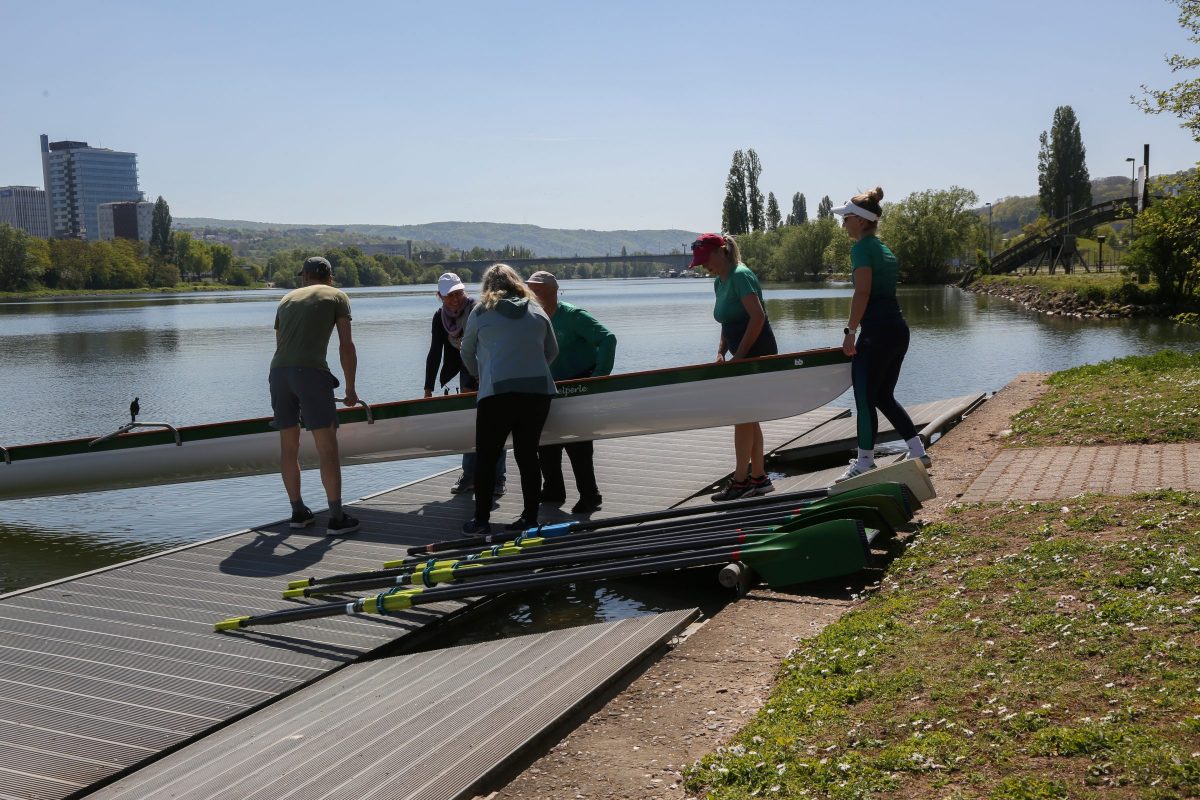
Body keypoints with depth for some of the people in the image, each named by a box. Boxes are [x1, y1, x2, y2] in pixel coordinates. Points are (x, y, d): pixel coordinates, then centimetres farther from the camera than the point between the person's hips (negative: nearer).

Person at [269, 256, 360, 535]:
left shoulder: (287, 298, 26)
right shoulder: (338, 296, 13)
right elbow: (346, 346, 4)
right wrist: (350, 388, 11)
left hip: (278, 371, 5)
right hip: (311, 371, -5)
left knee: (289, 446, 14)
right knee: (327, 447, 0)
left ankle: (298, 512, 25)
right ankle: (337, 518, 2)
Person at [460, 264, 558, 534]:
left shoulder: (481, 311, 6)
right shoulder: (538, 312, 14)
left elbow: (467, 354, 16)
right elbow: (552, 351, 22)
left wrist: (481, 377, 34)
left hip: (497, 393, -3)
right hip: (539, 391, 3)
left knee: (486, 457, 6)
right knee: (528, 454, 11)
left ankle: (481, 520, 7)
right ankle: (530, 518, 13)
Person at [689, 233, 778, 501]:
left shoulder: (740, 275, -16)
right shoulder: (720, 282, 13)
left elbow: (758, 317, -24)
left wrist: (738, 355, -22)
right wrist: (721, 352, 3)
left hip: (757, 355, -10)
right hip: (745, 357, 10)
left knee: (742, 416, -7)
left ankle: (740, 481, -1)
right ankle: (758, 478, 18)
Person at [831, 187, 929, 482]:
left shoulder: (862, 247, -8)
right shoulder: (884, 249, 19)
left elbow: (862, 292, -18)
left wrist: (850, 331, -15)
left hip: (877, 331, -9)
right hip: (899, 328, 9)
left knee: (865, 397, 0)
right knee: (884, 396, 17)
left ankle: (865, 463, 7)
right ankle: (918, 451, 18)